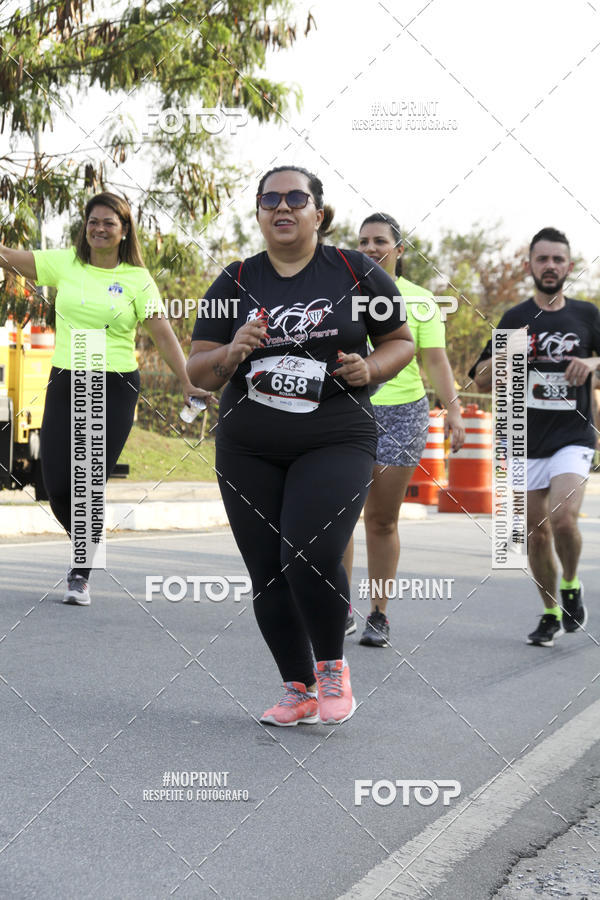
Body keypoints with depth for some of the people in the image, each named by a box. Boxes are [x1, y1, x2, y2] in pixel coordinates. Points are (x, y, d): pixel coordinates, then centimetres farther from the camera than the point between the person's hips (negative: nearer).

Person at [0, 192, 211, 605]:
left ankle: (81, 575, 10)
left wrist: (188, 384, -11)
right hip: (65, 384, 3)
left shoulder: (137, 279, 1)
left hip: (115, 389, -2)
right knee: (57, 485, -1)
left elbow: (163, 335, -2)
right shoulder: (64, 263, 7)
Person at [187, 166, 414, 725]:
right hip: (247, 451, 3)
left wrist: (370, 368, -9)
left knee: (311, 558, -19)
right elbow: (197, 372, 6)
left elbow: (401, 341, 12)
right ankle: (298, 689, 20)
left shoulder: (356, 274, 2)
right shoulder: (236, 282, 7)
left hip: (335, 443, -3)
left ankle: (332, 667, 8)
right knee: (267, 573, 4)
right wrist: (231, 354, -15)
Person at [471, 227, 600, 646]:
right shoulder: (516, 318, 6)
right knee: (536, 532, 5)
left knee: (563, 518, -22)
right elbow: (481, 380, 7)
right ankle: (551, 614, 22)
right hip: (527, 440, 2)